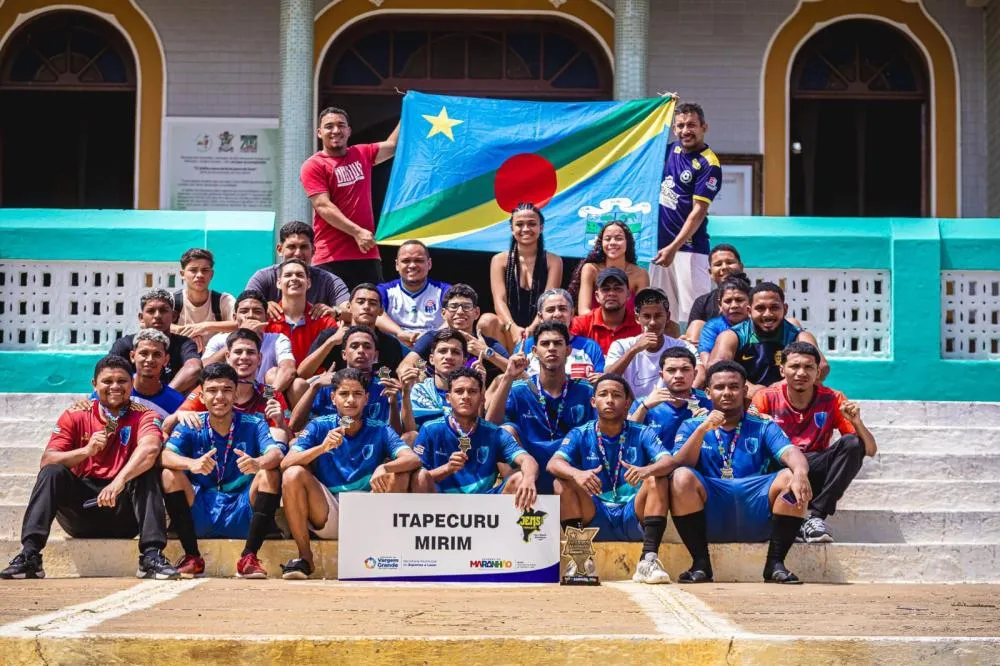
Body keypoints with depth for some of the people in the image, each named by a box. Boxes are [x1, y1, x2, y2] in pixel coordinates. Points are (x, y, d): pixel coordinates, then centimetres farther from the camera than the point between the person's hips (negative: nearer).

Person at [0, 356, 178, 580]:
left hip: (125, 512, -2)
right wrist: (86, 451, -23)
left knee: (148, 472, -26)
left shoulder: (143, 416, -2)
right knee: (52, 472, -21)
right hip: (82, 506, 2)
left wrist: (119, 481, -41)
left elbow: (150, 449, -25)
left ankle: (152, 555, -33)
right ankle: (29, 555, -29)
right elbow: (47, 460, -6)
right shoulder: (75, 416, 4)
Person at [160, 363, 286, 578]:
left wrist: (258, 463, -44)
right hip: (200, 517, 1)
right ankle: (192, 557, -11)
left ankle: (249, 557, -18)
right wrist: (192, 464, -40)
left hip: (241, 516, -1)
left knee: (270, 474, -22)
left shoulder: (253, 425, -1)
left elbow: (276, 453, -20)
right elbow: (166, 455, -17)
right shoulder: (191, 427, 1)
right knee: (170, 475, -20)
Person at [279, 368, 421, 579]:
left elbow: (413, 459, -15)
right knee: (294, 474, -22)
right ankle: (304, 557, -12)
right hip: (327, 516, 0)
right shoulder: (319, 427, 1)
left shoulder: (379, 431, 1)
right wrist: (322, 447, -28)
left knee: (398, 475, -21)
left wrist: (384, 468, -36)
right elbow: (285, 464, -11)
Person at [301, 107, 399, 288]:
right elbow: (323, 206, -11)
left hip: (367, 255, 5)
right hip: (331, 258, -5)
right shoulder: (313, 166, -2)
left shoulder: (362, 155, 15)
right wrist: (357, 232, -18)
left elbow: (393, 144, 27)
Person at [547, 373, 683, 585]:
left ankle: (648, 559, -30)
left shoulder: (642, 434, 2)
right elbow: (554, 464, -15)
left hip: (633, 518, 0)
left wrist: (646, 470, -40)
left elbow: (670, 462, -16)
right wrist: (576, 474, -38)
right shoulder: (580, 435, 2)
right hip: (595, 519, 0)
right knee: (563, 483, -20)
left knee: (657, 480, -23)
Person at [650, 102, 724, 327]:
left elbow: (698, 212, -15)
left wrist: (673, 248, -21)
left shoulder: (708, 164, -11)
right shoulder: (671, 149, 11)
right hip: (660, 243, 8)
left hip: (688, 248, -7)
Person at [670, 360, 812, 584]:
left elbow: (790, 452, -4)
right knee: (681, 477, -28)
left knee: (791, 479, -23)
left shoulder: (763, 427, 17)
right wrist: (703, 429, -16)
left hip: (755, 514, 1)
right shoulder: (691, 426, 16)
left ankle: (775, 563, -13)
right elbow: (679, 465, -2)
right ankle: (700, 564, -18)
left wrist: (800, 473, -28)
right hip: (710, 515, -1)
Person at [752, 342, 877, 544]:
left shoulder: (832, 400, -1)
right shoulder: (767, 398, -4)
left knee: (852, 444, -23)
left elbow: (871, 450, -2)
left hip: (814, 474, 2)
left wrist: (856, 422, -21)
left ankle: (816, 516, -24)